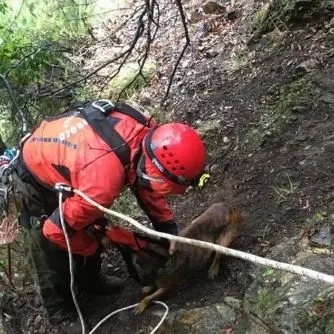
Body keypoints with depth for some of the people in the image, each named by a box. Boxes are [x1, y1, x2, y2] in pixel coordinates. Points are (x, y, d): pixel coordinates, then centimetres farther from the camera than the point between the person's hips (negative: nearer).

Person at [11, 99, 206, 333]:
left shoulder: (146, 133, -23)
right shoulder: (103, 182, -44)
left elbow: (145, 181, 1)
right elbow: (56, 229, -29)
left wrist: (167, 225, -2)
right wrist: (92, 247, -10)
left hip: (54, 155, 7)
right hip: (36, 182, -7)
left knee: (93, 228, 20)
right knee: (52, 255, 7)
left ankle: (89, 280, 45)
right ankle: (60, 311, 32)